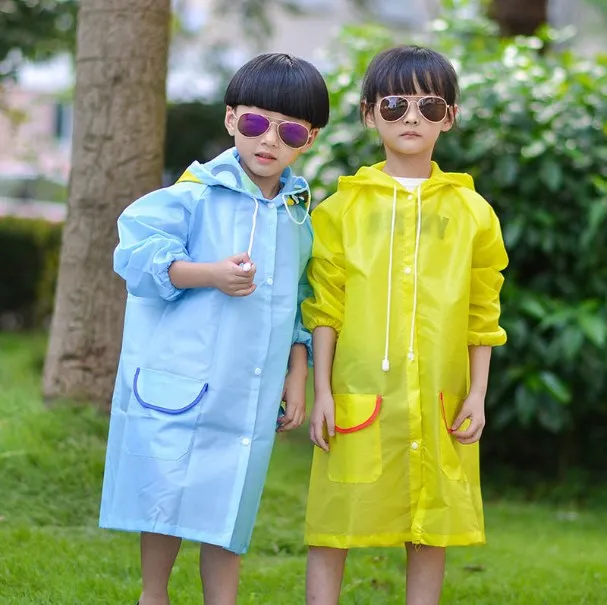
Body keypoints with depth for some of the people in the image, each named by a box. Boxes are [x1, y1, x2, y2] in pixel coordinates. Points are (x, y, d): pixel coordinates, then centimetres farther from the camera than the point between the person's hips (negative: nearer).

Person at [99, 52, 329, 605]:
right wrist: (211, 274, -23)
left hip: (249, 392, 4)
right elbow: (137, 255, -15)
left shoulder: (300, 217, 10)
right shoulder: (194, 195, -8)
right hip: (177, 379, -4)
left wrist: (298, 374, 15)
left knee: (228, 503, 7)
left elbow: (298, 307, 19)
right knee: (168, 493, 2)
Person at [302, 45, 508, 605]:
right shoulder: (344, 207, 3)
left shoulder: (470, 211, 6)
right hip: (359, 396, -1)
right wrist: (322, 391, -2)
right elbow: (325, 309, 3)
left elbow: (482, 314, 7)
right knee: (334, 523, 2)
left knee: (432, 529, 7)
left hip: (439, 401, 1)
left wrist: (477, 394, 2)